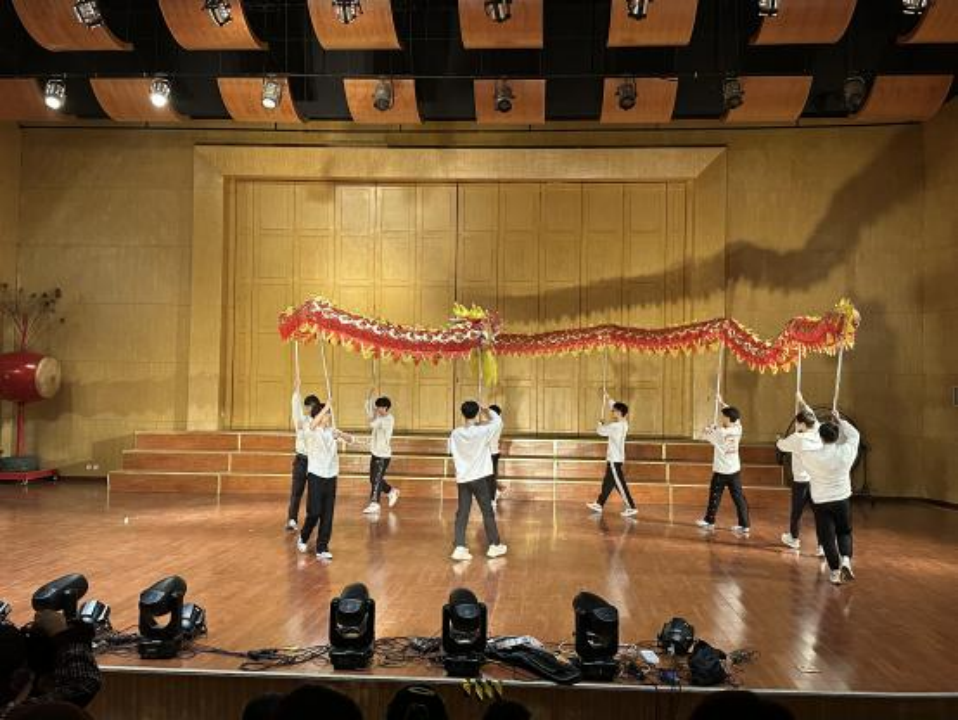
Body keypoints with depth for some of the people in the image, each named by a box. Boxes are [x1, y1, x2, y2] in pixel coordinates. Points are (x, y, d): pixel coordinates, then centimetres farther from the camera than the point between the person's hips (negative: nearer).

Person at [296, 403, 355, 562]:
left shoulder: (332, 431, 7)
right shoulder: (312, 431, -4)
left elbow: (351, 439, -2)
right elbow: (313, 425, -29)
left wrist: (340, 434, -22)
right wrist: (326, 407, -36)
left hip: (331, 476, 3)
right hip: (315, 475, -3)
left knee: (327, 515, 1)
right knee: (314, 512, -3)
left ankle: (322, 549, 7)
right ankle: (303, 538, 25)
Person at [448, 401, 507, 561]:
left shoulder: (455, 434, -3)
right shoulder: (482, 431, -14)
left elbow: (454, 455, 9)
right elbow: (498, 422, 3)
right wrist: (487, 411, 15)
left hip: (462, 479, 4)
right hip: (479, 478, -3)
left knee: (462, 513, 6)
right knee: (487, 512, 9)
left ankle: (460, 548, 1)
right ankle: (495, 545, 20)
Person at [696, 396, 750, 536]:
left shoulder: (720, 433, -20)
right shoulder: (738, 429, -5)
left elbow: (707, 433, -3)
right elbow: (733, 415, 13)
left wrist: (716, 426, 13)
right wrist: (722, 403, 19)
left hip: (721, 471, -5)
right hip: (735, 470, 5)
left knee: (715, 496, 12)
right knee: (739, 498, 6)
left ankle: (709, 521, 25)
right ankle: (744, 526, 6)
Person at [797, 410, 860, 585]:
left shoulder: (811, 456, -16)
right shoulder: (845, 452, -11)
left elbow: (802, 448, 7)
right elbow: (854, 435, 9)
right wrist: (839, 420, 17)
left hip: (820, 503, -1)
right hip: (842, 500, 2)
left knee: (827, 538, 8)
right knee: (844, 533, 21)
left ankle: (834, 572, 12)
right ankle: (845, 560, 0)